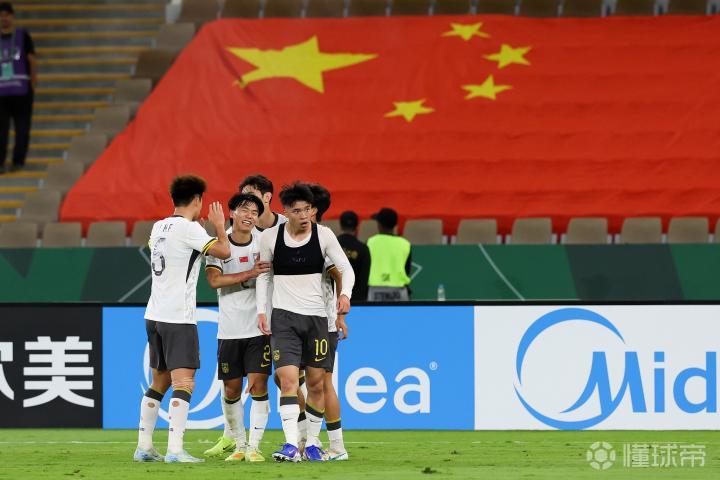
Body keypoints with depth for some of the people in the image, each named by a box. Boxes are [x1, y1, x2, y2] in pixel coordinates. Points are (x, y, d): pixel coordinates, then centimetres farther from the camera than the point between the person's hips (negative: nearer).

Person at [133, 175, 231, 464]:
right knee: (183, 383, -11)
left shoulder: (159, 226, 13)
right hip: (178, 319, -8)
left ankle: (143, 447, 18)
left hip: (154, 316, 8)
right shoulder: (188, 228, -11)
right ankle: (174, 450, -21)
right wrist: (219, 225, 6)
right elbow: (224, 252, -12)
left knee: (159, 382, 17)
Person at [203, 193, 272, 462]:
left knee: (258, 386, -9)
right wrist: (249, 274, -21)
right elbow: (214, 279, -16)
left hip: (258, 328, 0)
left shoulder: (262, 242, 4)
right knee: (231, 390, 5)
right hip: (229, 330, 0)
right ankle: (236, 442, 22)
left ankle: (254, 446, -4)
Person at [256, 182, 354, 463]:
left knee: (316, 383, 6)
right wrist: (261, 311, 3)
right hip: (283, 316, -1)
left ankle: (312, 443, 19)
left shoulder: (323, 235, -4)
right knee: (288, 379, -15)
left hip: (316, 316, 1)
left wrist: (345, 293, -22)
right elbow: (264, 275, 10)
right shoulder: (270, 237, -2)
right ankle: (291, 445, -22)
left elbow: (346, 269, -3)